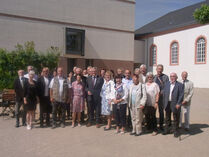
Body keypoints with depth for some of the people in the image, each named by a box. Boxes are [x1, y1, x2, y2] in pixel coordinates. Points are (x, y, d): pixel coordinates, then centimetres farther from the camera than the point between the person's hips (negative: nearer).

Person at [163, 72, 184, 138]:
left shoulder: (180, 85, -7)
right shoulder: (167, 84, 8)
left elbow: (181, 95, -11)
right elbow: (164, 93, 9)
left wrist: (178, 104, -17)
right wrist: (164, 103, 4)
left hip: (175, 104, -4)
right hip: (167, 103, 5)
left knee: (176, 118, 7)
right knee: (167, 118, 16)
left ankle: (176, 131, 22)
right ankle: (167, 130, 31)